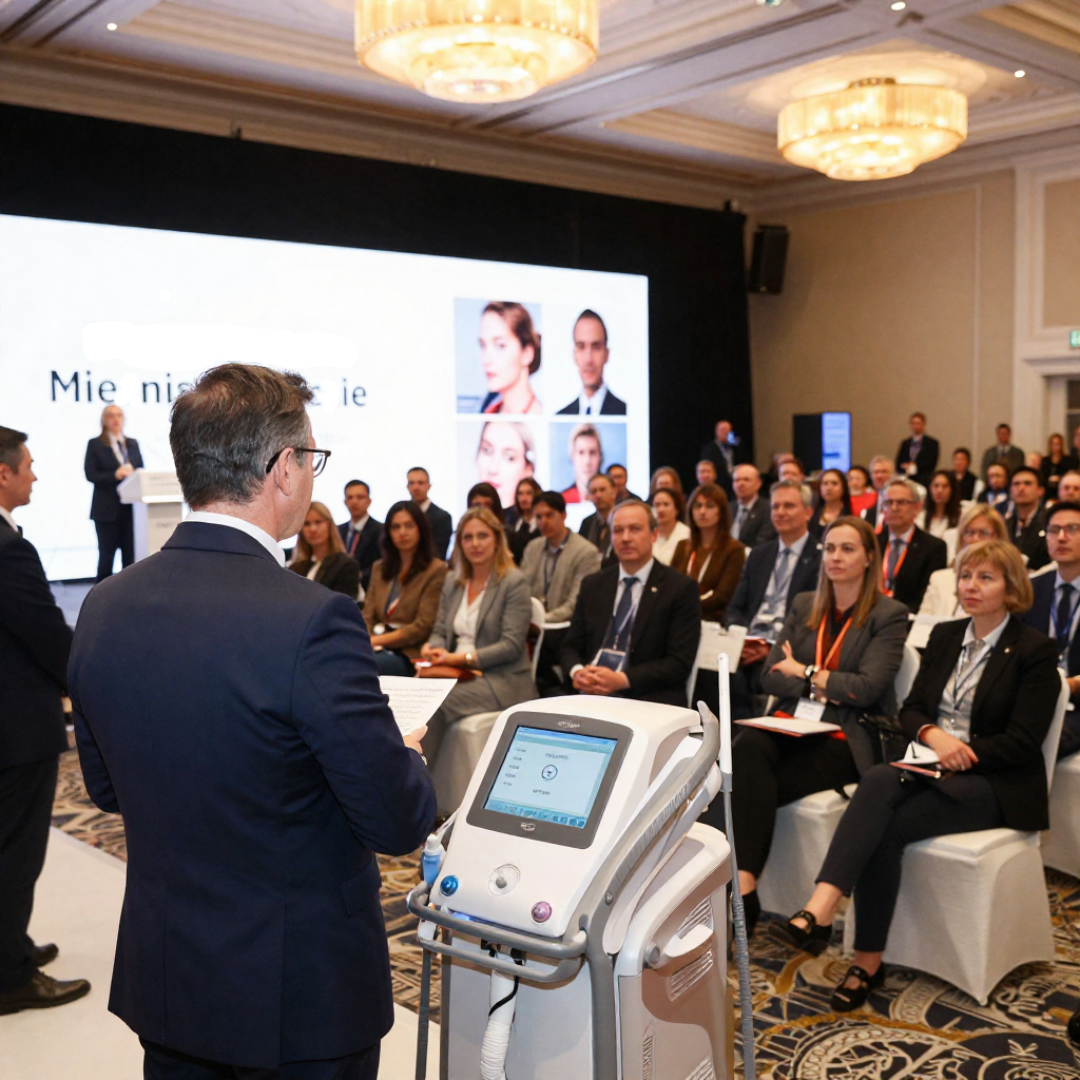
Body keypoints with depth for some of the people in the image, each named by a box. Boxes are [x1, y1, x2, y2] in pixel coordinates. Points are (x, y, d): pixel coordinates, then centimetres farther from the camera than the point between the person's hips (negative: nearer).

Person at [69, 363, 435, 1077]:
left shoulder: (105, 608, -6)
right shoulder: (314, 621, -27)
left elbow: (106, 789, 8)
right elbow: (399, 823, -20)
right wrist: (409, 758, 1)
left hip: (161, 982, 6)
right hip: (299, 996, -6)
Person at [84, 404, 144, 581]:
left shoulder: (133, 444, 16)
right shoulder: (95, 444, 2)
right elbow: (90, 474, -7)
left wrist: (132, 473, -11)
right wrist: (115, 475, -21)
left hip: (131, 506, 4)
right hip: (107, 508, -4)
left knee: (130, 553, 4)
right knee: (107, 553, 0)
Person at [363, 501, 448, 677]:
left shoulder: (436, 571, 0)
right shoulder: (379, 569, 20)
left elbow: (422, 627, -8)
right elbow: (368, 617, 13)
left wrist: (375, 640, -14)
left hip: (409, 655, -5)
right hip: (377, 649, 5)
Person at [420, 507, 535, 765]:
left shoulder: (513, 582, -6)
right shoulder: (452, 581, 15)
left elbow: (511, 645, -12)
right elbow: (440, 631, 17)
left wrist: (464, 658, -19)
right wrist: (433, 648, -8)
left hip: (502, 680, -5)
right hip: (460, 675, 6)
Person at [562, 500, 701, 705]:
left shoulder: (680, 589, 0)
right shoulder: (592, 585, 14)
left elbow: (680, 663, -6)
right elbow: (570, 646, 15)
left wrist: (622, 680, -17)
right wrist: (577, 672, -9)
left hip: (650, 701, -4)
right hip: (589, 696, 4)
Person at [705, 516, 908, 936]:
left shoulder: (889, 615, 2)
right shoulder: (803, 606, 18)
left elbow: (868, 687, -10)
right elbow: (771, 676, 9)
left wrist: (805, 673, -2)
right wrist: (826, 688, -7)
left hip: (846, 740, -4)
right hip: (791, 725, 4)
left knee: (751, 784, -29)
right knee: (746, 750, -32)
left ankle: (742, 886, -25)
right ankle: (743, 886, -38)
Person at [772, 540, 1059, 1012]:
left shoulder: (1034, 651, -2)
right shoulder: (945, 636, 16)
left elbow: (1023, 742, -8)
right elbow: (911, 709, 12)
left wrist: (959, 755, -17)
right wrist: (933, 735, -11)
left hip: (996, 783, -4)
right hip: (932, 766, 5)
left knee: (887, 826, -30)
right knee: (877, 781, -31)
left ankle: (868, 963, -25)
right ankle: (818, 912, -42)